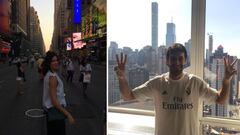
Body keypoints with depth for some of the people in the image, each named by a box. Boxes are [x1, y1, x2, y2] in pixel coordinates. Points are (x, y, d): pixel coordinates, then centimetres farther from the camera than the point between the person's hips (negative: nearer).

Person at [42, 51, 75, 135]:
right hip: (55, 110, -10)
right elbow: (54, 100, -26)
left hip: (50, 109, 10)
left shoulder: (48, 74, 6)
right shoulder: (53, 77, -23)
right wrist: (68, 114, -25)